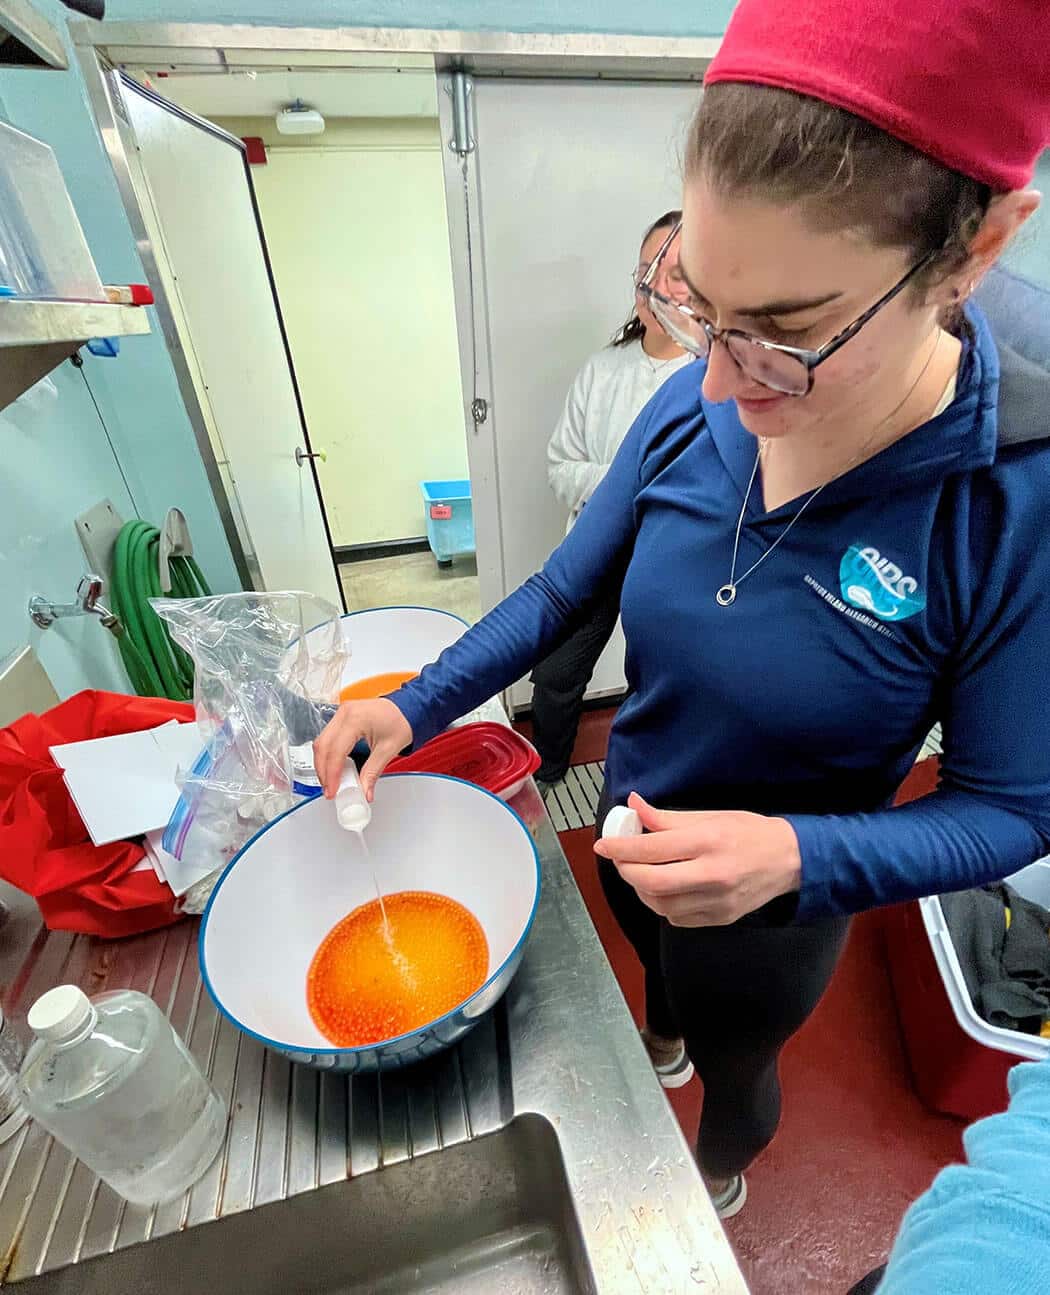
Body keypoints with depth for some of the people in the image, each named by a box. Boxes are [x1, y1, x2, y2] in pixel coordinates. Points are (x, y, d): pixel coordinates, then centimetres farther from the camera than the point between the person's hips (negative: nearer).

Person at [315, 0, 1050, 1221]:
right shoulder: (692, 403, -20)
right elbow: (565, 586, -9)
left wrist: (796, 855, -36)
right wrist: (415, 709, -17)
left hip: (772, 908, -2)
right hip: (628, 833, 3)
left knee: (732, 1062, 32)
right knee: (655, 975, 38)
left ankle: (719, 1171, 73)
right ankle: (659, 1043, 78)